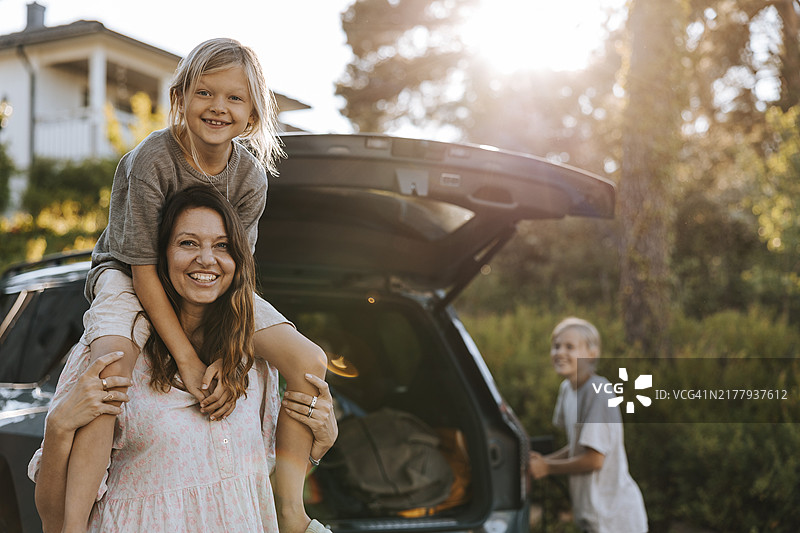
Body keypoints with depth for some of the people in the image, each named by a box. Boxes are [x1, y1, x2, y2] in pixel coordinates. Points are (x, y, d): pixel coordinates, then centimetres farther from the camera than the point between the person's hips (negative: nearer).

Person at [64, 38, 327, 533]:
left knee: (310, 362, -10)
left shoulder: (251, 174, -10)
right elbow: (143, 268, -22)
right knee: (110, 368, -37)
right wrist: (189, 361, -27)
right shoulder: (153, 158, -23)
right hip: (127, 275, -4)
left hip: (212, 287, 5)